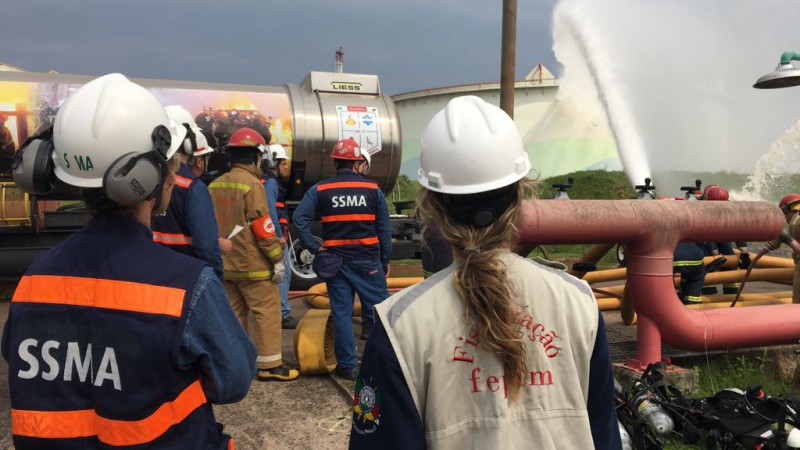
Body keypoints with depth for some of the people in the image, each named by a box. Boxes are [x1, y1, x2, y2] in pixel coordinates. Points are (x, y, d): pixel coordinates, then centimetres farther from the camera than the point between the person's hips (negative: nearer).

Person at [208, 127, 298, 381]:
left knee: (234, 312, 16)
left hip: (225, 265, 8)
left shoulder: (215, 185, 9)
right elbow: (263, 227, -17)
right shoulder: (251, 184, -15)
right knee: (267, 312, 0)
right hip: (253, 265, -8)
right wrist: (277, 258, -12)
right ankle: (269, 366, 3)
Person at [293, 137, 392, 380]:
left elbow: (299, 218, -11)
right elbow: (384, 228, 0)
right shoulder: (372, 189, -2)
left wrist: (314, 248, -6)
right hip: (367, 260, -1)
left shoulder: (320, 189, 0)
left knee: (341, 312, 7)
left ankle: (347, 365, 12)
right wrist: (386, 260, 8)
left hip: (335, 260, 1)